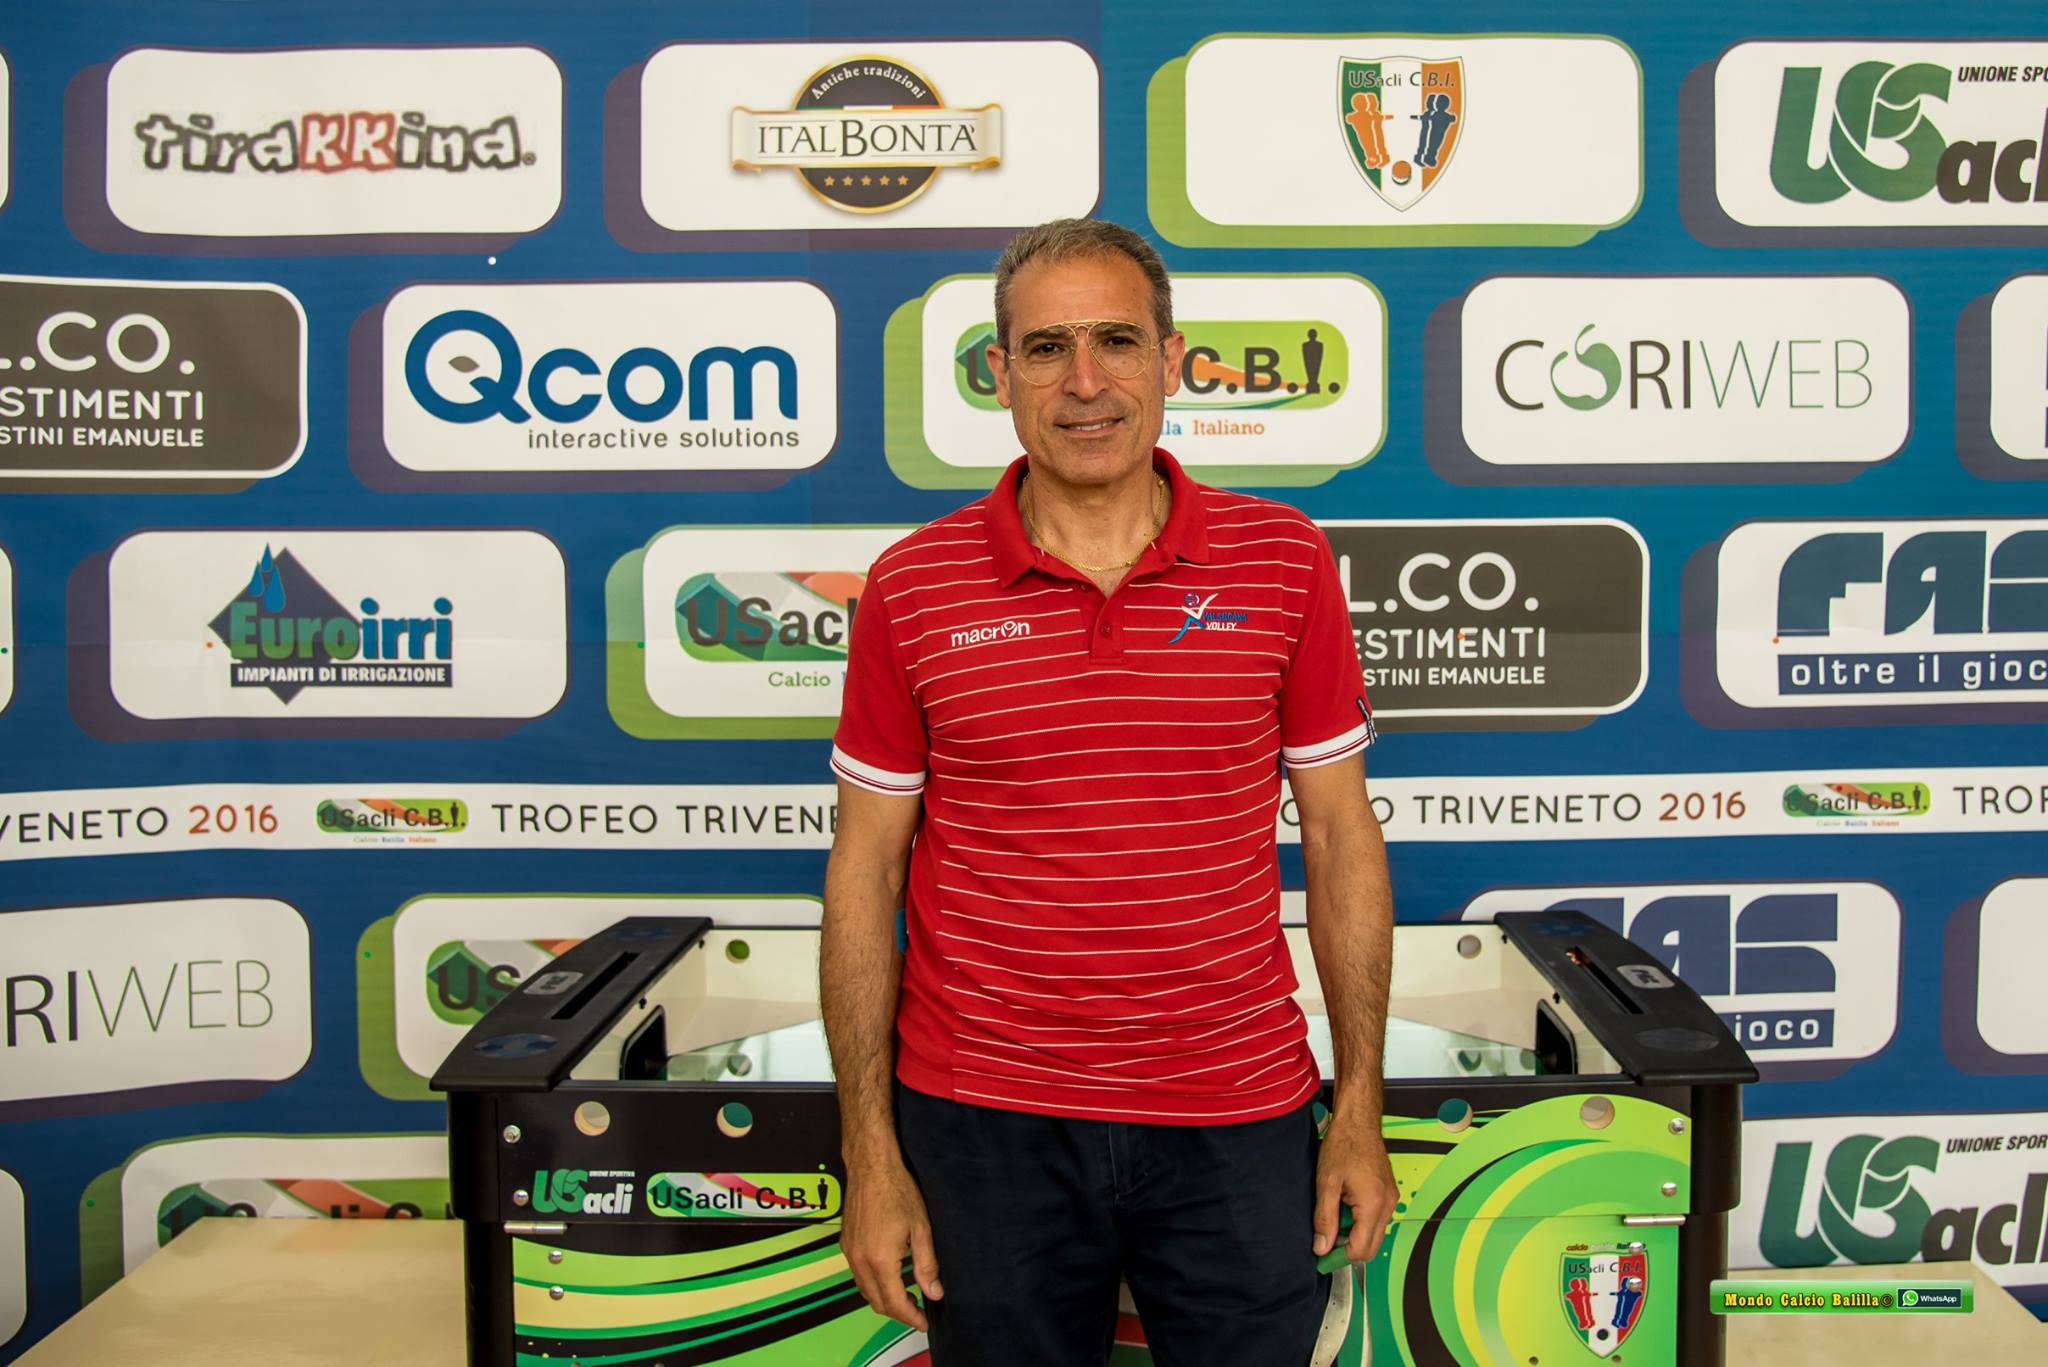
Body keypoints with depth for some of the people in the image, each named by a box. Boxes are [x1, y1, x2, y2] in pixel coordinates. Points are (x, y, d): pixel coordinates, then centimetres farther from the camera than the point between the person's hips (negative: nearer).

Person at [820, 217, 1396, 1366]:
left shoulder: (1283, 562, -1)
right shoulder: (913, 589, -3)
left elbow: (1341, 838, 3)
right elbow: (866, 870, 0)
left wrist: (1361, 1111, 2)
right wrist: (872, 1154, -2)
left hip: (1239, 1120, 1)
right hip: (985, 1125, 0)